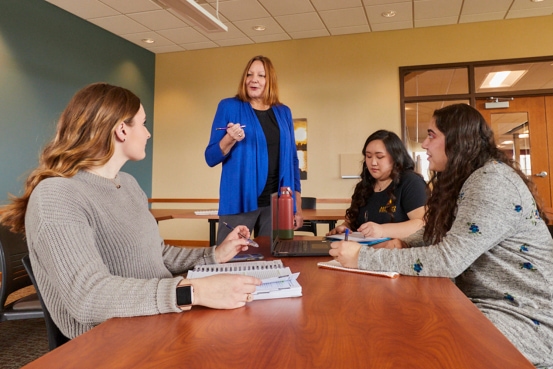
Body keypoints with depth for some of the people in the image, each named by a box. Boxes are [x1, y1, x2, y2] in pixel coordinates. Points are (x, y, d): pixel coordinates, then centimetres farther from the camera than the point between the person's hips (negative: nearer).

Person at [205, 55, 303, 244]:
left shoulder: (283, 112, 10)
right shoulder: (229, 107, 1)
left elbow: (292, 159, 13)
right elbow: (211, 158, 1)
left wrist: (298, 205, 10)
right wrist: (230, 140, -20)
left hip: (277, 203, 3)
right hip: (239, 202, -3)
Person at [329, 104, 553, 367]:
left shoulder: (493, 182, -21)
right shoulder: (463, 180, 8)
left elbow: (447, 260, -30)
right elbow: (438, 235, 16)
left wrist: (364, 258, -26)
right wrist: (404, 244, -6)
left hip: (525, 317, -8)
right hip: (484, 302, 8)